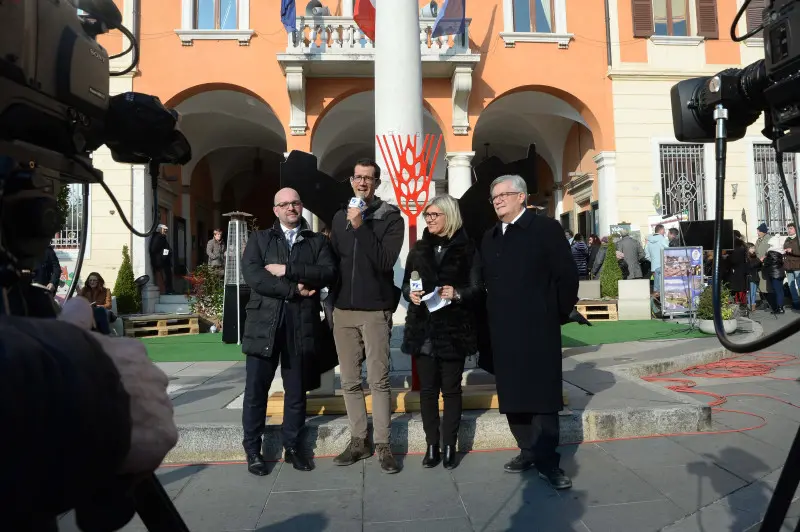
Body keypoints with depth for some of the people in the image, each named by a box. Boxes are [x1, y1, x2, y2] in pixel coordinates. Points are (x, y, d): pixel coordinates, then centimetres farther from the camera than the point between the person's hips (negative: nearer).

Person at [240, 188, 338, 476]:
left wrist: (288, 270, -12)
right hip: (265, 324, 0)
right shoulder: (259, 239, 10)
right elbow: (252, 274, -6)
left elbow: (329, 271, -6)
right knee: (256, 389, 4)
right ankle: (253, 450, 19)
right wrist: (293, 289, -13)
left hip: (302, 325, 1)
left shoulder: (317, 241, 13)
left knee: (296, 390, 9)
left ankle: (292, 446, 23)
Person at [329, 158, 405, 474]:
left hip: (375, 310, -4)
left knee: (378, 380, -3)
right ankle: (358, 441, 18)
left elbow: (385, 261, -14)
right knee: (350, 381, 8)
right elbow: (333, 260, 15)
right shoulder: (340, 217, 12)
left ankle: (383, 445, 6)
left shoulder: (391, 217, -2)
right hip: (343, 310, 5)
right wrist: (333, 299, 10)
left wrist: (361, 228, -19)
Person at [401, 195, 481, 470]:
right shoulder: (419, 249, 11)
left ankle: (449, 446, 18)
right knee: (427, 389, 7)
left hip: (453, 330, -3)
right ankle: (432, 446, 19)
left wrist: (457, 293, -23)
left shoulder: (467, 249, -2)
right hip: (423, 329, 4)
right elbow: (405, 284, 13)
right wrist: (410, 293, -9)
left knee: (451, 389, 6)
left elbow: (478, 290, -4)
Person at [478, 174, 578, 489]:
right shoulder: (489, 238, 15)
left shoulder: (546, 229, -3)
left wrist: (558, 315, -3)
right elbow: (486, 282, 14)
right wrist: (490, 322, 7)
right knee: (512, 397, 11)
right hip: (502, 333, 6)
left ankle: (547, 461, 11)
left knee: (542, 397, 1)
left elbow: (567, 275, -6)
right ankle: (529, 450, 26)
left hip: (537, 331, -6)